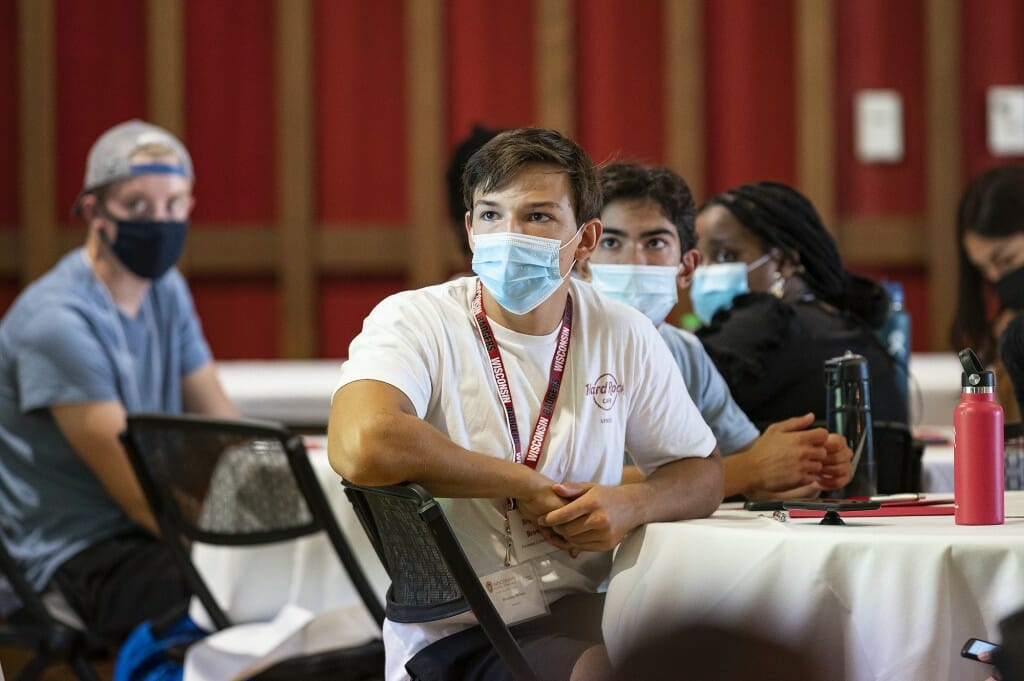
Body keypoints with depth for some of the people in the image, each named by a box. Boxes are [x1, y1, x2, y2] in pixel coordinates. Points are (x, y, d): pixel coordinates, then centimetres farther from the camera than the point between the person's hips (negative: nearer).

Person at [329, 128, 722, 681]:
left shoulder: (622, 336, 8)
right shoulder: (413, 322, -6)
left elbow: (703, 472, 17)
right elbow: (363, 447, -26)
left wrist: (633, 504, -8)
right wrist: (526, 486, -15)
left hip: (576, 611, 4)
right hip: (450, 632, -4)